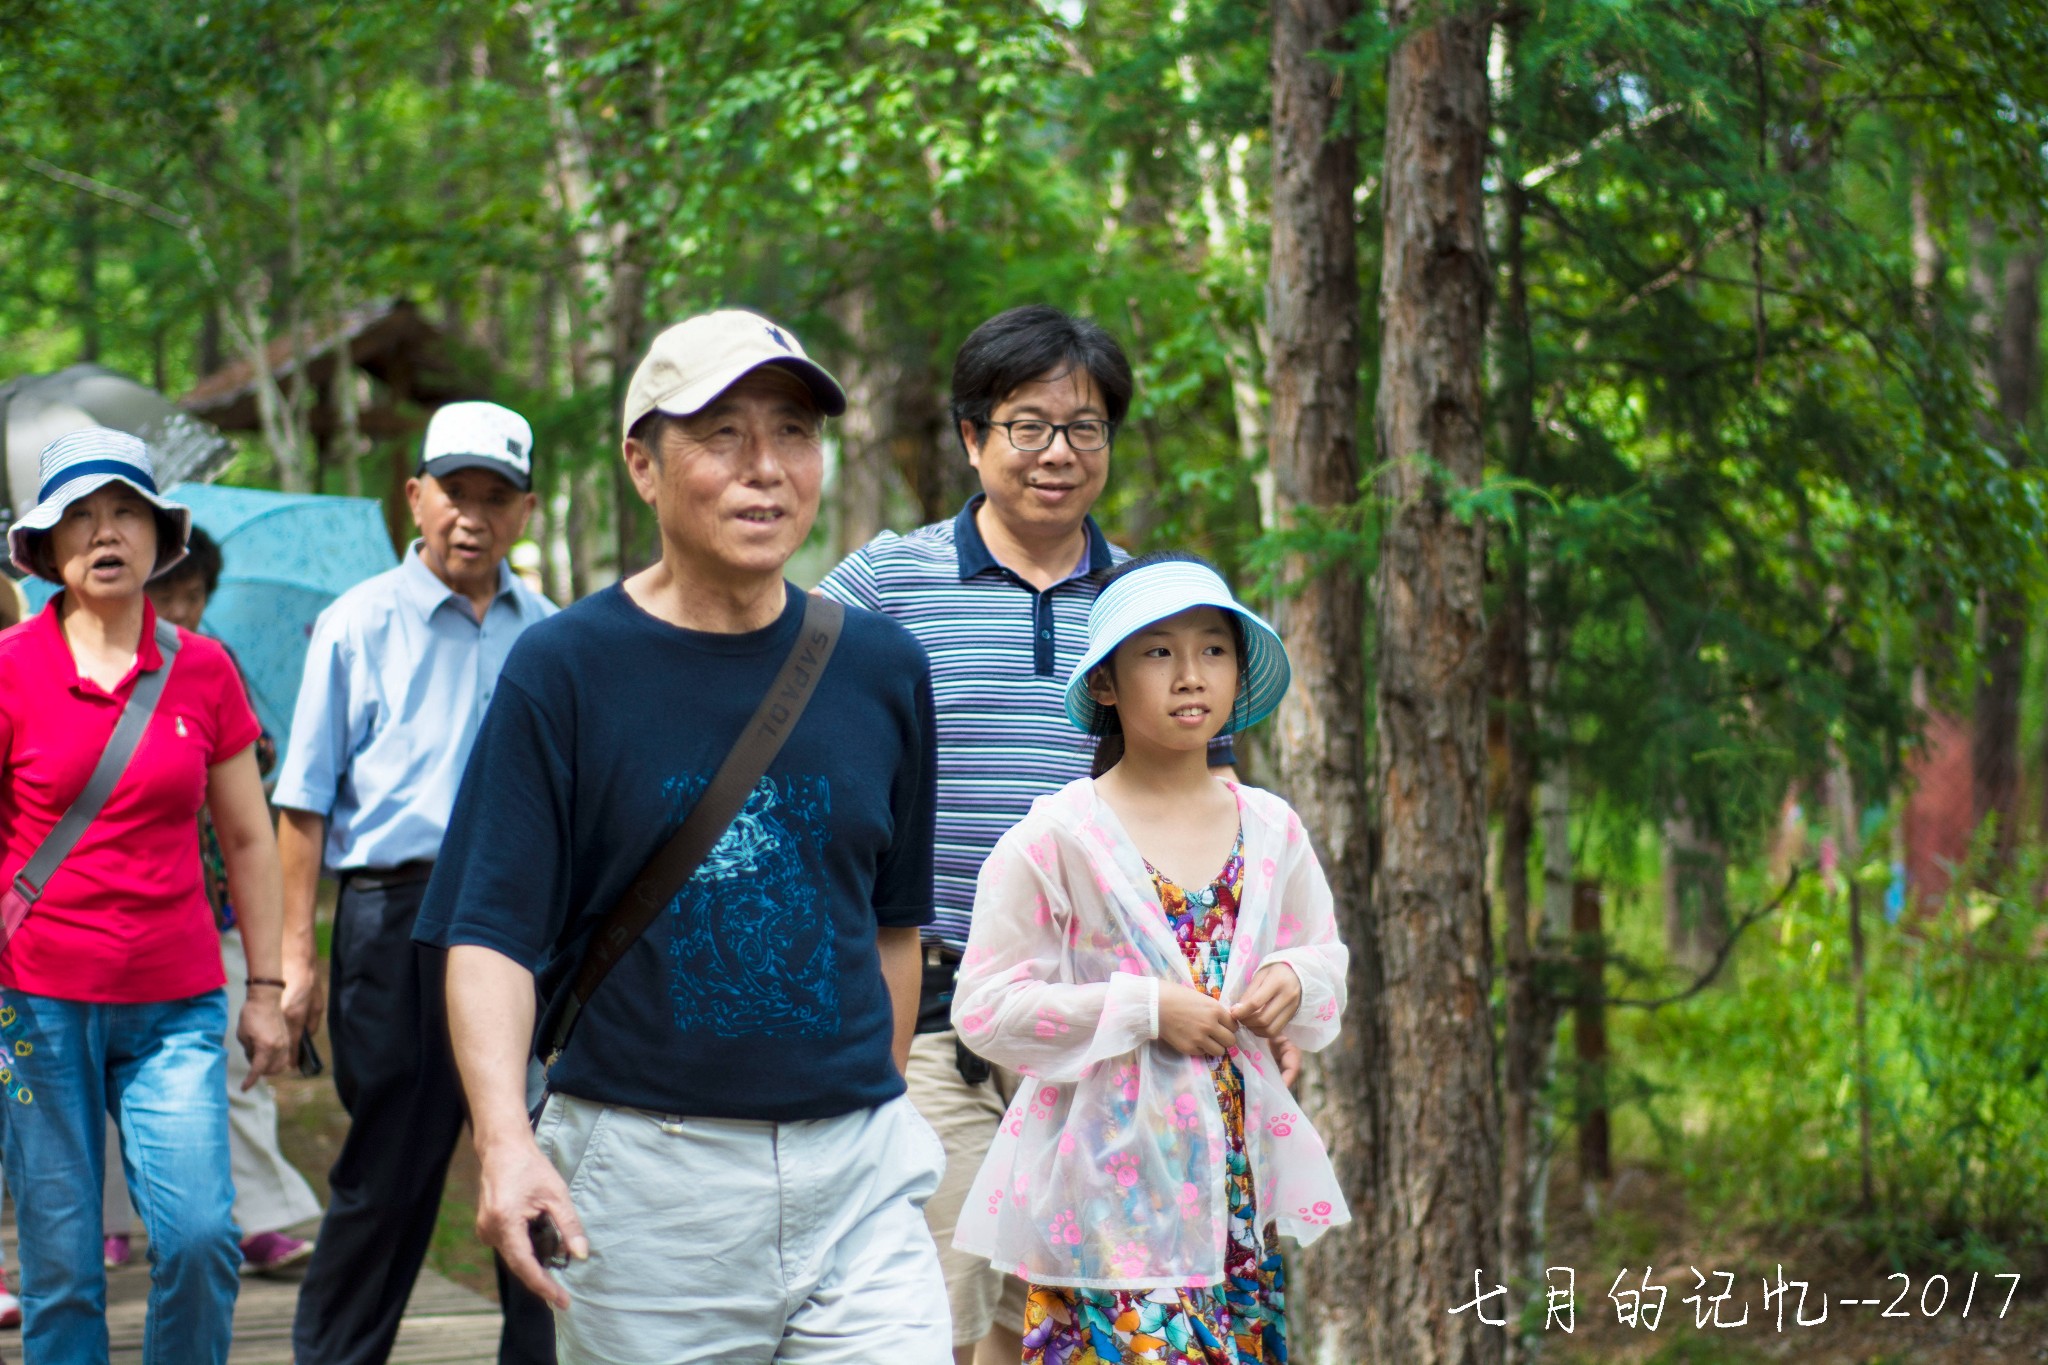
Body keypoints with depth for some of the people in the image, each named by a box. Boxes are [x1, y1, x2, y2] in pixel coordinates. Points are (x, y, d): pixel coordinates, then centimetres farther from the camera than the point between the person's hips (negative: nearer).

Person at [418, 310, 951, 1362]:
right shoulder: (563, 670, -4)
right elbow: (491, 933, -9)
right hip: (644, 1179, -3)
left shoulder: (880, 665, 8)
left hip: (859, 1168, 3)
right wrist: (507, 1141, -23)